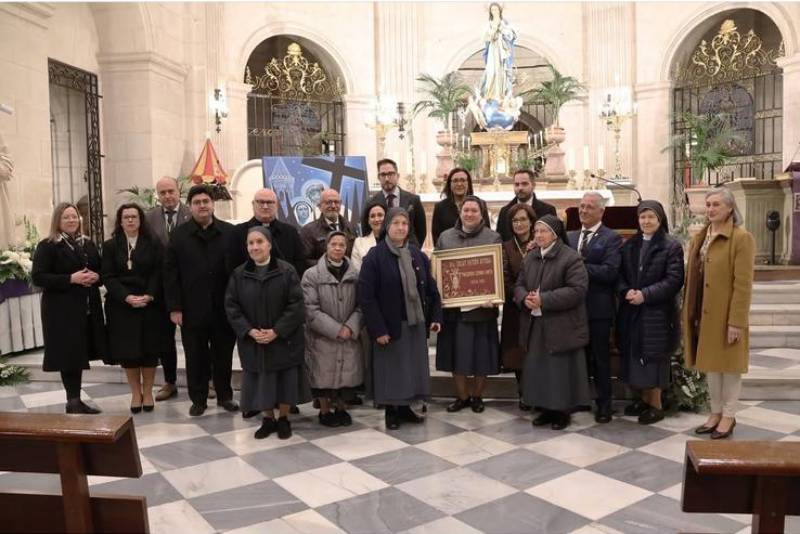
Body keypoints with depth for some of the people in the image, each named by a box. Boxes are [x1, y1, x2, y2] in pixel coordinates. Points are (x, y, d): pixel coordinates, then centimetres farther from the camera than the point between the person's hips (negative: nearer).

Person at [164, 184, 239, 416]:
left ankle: (225, 396, 28)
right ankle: (198, 399, 24)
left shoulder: (229, 232, 1)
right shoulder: (179, 235, 2)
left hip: (224, 307, 0)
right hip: (192, 308, 0)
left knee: (223, 355, 12)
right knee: (195, 357, 9)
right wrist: (174, 307, -6)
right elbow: (170, 273, -1)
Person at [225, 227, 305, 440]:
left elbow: (296, 304, -11)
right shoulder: (239, 274, 0)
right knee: (261, 381, 9)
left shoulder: (287, 271, -8)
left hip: (284, 339, -2)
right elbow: (231, 306, -1)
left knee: (285, 381, 6)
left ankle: (283, 419, 25)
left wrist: (277, 331, -18)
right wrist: (249, 331, -13)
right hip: (252, 341, 2)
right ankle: (268, 419, 27)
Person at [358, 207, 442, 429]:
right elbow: (366, 296, -15)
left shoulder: (417, 255, 6)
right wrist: (377, 329, -18)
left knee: (413, 366, 11)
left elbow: (430, 288, 10)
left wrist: (435, 316, 1)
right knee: (392, 368, 4)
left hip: (416, 322, 5)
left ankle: (405, 408, 27)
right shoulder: (374, 256, -11)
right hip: (390, 324, -5)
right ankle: (390, 411, 20)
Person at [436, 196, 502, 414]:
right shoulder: (445, 237, 9)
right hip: (453, 305, 2)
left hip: (481, 305, -2)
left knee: (481, 353, 5)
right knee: (455, 352, 8)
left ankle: (477, 396, 24)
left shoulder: (493, 238, 1)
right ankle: (462, 396, 24)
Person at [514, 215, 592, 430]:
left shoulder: (571, 258, -11)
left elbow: (578, 290, -19)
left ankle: (562, 411, 18)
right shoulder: (530, 257, 10)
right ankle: (546, 409, 25)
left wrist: (543, 300, -22)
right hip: (535, 326, 6)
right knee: (538, 369, 11)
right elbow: (519, 285, 12)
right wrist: (524, 298, -13)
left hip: (561, 327, -6)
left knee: (561, 371, 3)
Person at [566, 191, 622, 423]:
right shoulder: (570, 237, 12)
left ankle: (604, 404, 18)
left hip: (598, 308, -5)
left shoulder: (611, 238, -6)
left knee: (600, 357, 6)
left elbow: (610, 272, -18)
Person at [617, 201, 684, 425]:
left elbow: (674, 280, -12)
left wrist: (645, 294, -18)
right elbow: (620, 274, 9)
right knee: (635, 356, 10)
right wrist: (626, 291, -11)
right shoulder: (629, 245, 10)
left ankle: (656, 405, 14)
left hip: (657, 312, -5)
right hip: (631, 311, 5)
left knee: (653, 358, 1)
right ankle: (644, 399, 25)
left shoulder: (672, 246, -5)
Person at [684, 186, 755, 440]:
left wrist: (736, 321, -18)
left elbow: (743, 283, -15)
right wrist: (688, 313, 8)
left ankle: (728, 416, 20)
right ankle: (716, 412, 27)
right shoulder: (699, 237, 10)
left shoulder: (741, 238, -11)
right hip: (704, 313, 6)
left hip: (726, 314, -6)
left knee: (728, 364, 6)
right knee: (711, 363, 14)